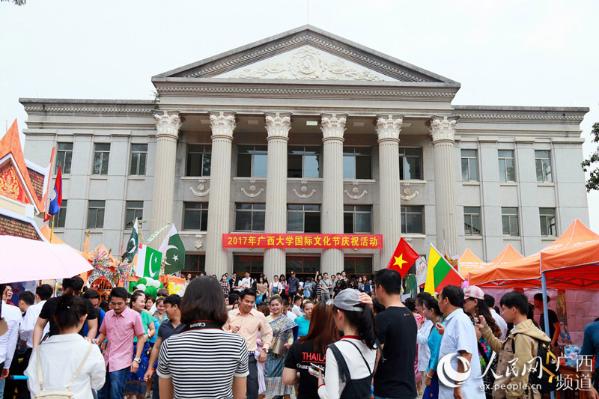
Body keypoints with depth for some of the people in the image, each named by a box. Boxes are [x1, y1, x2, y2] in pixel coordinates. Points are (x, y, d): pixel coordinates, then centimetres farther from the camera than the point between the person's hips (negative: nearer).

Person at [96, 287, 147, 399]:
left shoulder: (134, 315, -10)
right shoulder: (107, 314, 4)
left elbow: (141, 337, -5)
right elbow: (103, 333, 16)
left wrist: (136, 359, -10)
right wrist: (97, 341, -6)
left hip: (121, 363, -5)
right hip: (106, 361, 5)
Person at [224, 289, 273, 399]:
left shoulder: (259, 316, -1)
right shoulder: (230, 314, -1)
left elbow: (268, 333, 11)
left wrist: (264, 349, 2)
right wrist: (230, 331, -17)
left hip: (250, 357, 0)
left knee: (252, 388, 3)